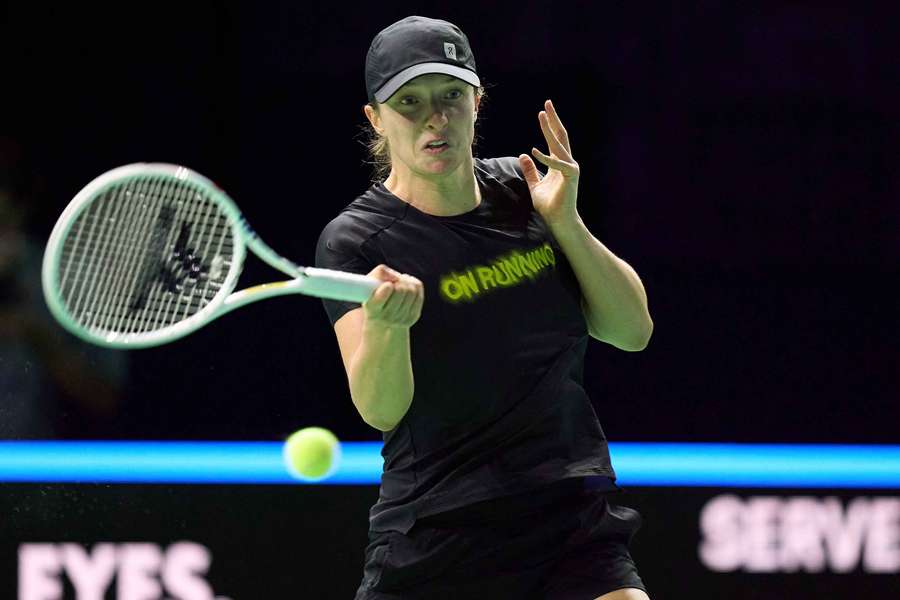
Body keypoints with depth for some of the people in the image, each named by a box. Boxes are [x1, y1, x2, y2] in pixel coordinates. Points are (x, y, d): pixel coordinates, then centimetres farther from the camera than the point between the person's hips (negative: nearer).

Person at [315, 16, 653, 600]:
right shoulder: (354, 239, -9)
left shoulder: (520, 189, 4)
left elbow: (633, 330, 5)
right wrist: (384, 323, -43)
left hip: (576, 527, 3)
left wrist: (565, 223, -8)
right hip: (436, 548, -3)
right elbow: (379, 410, -22)